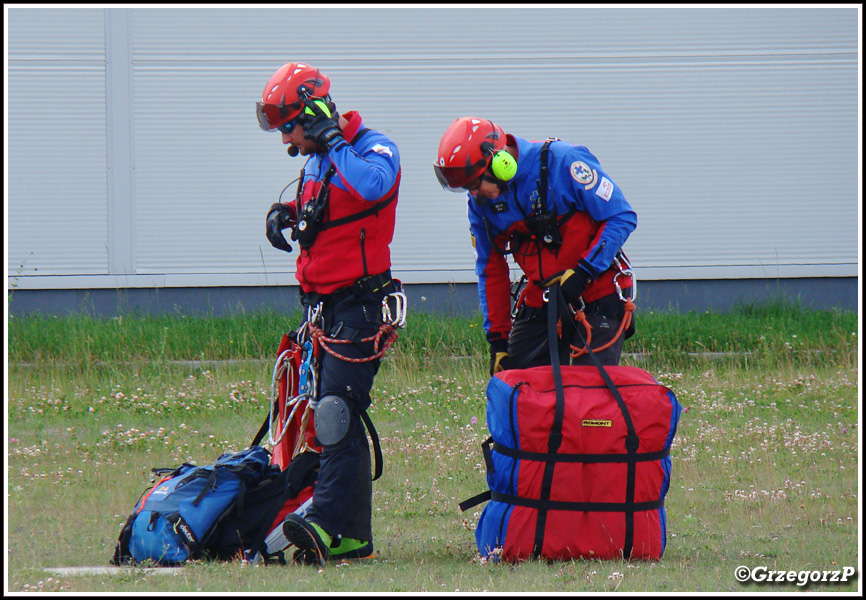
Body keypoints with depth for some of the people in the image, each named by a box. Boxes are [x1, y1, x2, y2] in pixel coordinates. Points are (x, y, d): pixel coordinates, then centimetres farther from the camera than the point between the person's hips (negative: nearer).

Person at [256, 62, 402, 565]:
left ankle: (325, 523, -29)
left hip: (361, 302, -9)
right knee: (339, 420, 9)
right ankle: (354, 534, 12)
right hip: (325, 305, 10)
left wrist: (333, 141, -23)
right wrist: (288, 213, 11)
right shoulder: (317, 160, 16)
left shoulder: (375, 149, -11)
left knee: (337, 411, -20)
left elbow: (372, 185, -35)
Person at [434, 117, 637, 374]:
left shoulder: (562, 162, -16)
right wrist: (498, 339, 8)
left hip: (598, 299, -6)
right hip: (539, 302, 6)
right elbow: (490, 271, 13)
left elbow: (622, 218, -14)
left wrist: (582, 273, -20)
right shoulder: (480, 203, 2)